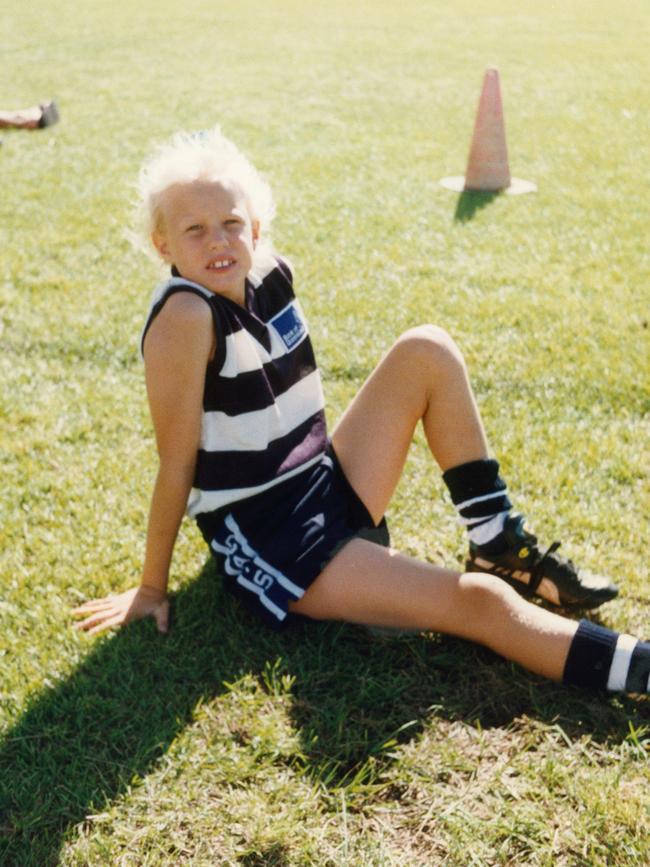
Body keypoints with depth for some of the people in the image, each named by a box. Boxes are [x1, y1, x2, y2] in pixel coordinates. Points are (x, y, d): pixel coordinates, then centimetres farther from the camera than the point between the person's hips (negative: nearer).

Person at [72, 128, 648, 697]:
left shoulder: (269, 279, 1)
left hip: (328, 490, 8)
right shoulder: (187, 317, -22)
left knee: (427, 351, -3)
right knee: (477, 601, -19)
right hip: (264, 540, -8)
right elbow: (177, 464, -18)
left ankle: (501, 547, 3)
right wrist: (151, 590, -10)